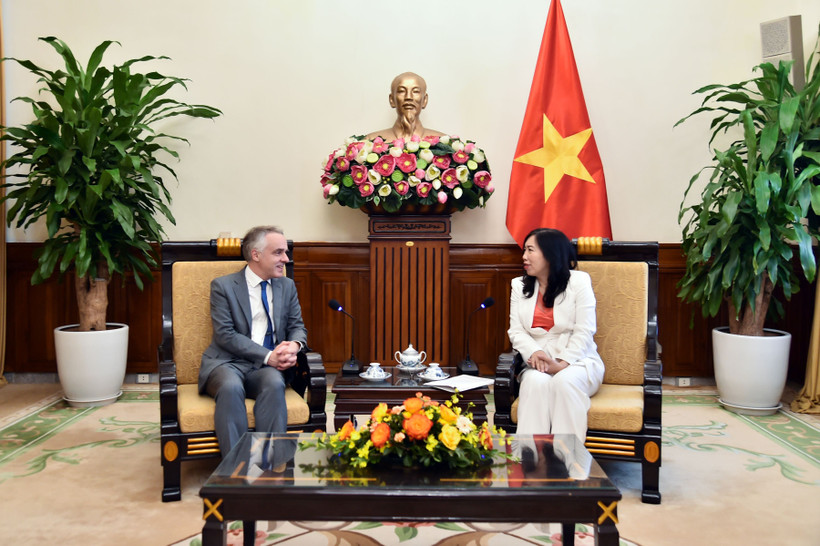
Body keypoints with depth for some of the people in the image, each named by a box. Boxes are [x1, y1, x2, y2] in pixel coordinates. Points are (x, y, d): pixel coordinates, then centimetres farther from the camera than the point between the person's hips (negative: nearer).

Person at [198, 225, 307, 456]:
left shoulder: (287, 286, 16)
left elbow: (297, 326, 16)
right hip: (227, 362, -2)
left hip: (267, 367, 3)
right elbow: (225, 335, -8)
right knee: (231, 387, -37)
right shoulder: (222, 286, 2)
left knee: (274, 383, -33)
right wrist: (268, 356, -18)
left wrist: (294, 346, -11)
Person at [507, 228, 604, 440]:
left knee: (564, 381, -35)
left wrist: (562, 364, -18)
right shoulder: (519, 286, 14)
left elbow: (584, 332, -5)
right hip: (537, 365, 2)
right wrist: (533, 353, -16)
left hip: (577, 361, -2)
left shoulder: (579, 281, 2)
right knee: (536, 382, -32)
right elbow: (516, 331, 5)